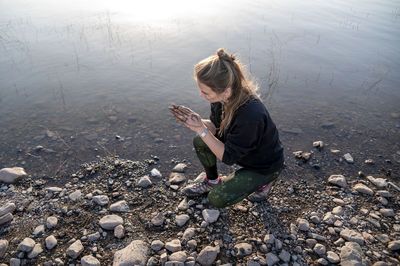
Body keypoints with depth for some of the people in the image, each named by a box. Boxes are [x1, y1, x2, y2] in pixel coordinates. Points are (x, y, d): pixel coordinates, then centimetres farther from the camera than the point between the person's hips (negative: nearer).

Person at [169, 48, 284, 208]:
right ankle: (212, 181, 19)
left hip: (265, 166, -7)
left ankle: (264, 181, 12)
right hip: (239, 147, 7)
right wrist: (197, 121, -25)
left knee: (217, 199, -9)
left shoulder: (251, 115, -41)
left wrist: (201, 129, -32)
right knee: (199, 142, -6)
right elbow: (215, 127, -4)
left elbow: (228, 157, -29)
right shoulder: (222, 96, -19)